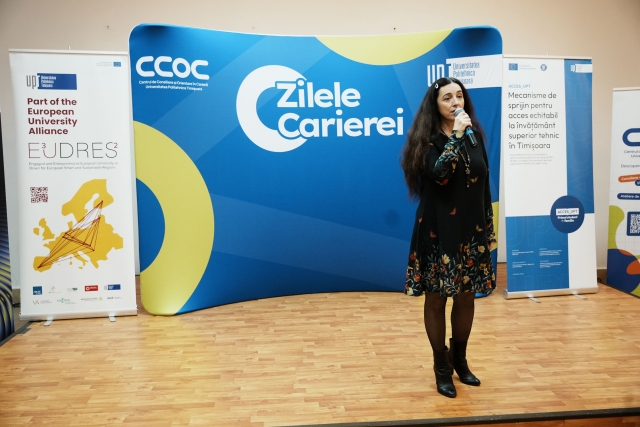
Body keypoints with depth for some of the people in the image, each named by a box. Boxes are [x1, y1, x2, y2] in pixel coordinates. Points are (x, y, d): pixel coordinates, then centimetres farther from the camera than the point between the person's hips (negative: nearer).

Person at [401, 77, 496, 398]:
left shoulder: (475, 135, 7)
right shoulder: (428, 140, -7)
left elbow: (484, 185, 10)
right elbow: (439, 174, -27)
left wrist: (489, 227, 10)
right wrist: (455, 136, -22)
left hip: (471, 230, 5)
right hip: (438, 232, -5)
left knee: (467, 297, 13)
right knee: (436, 298, 4)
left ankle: (460, 360, 33)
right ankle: (442, 367, 21)